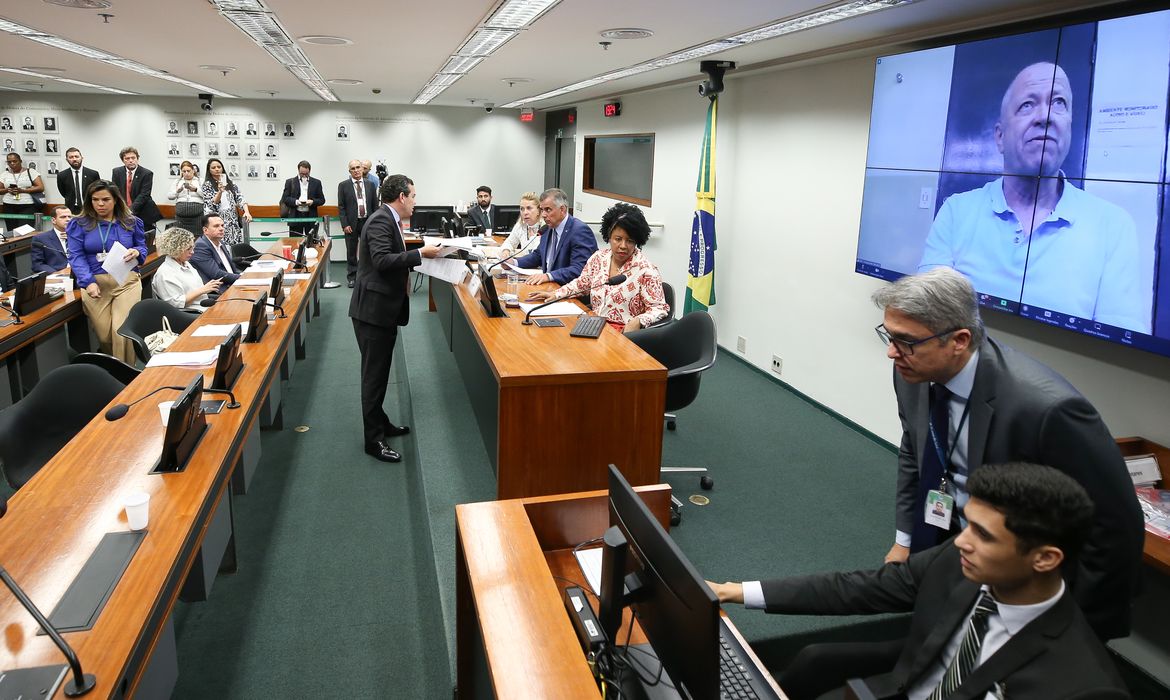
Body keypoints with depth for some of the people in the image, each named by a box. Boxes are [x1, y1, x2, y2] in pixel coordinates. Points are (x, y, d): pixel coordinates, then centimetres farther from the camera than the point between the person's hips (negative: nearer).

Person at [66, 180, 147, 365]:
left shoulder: (131, 222, 11)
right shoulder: (80, 224, 7)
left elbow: (143, 249, 14)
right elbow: (76, 256, -1)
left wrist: (136, 252, -12)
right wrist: (88, 282, -17)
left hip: (127, 281, 0)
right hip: (95, 282, 0)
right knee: (104, 336, -7)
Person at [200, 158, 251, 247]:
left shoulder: (230, 183, 12)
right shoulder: (207, 185, 3)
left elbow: (239, 198, 3)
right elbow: (211, 205, -6)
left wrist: (246, 211, -14)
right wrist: (220, 191, -22)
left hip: (233, 220, 3)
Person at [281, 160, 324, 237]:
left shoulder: (316, 182, 9)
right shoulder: (290, 182, 7)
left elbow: (322, 200, 8)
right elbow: (285, 199, 3)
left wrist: (312, 202, -11)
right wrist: (296, 202, -15)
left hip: (311, 218, 1)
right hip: (295, 217, 0)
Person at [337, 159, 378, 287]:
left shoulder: (370, 185, 7)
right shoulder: (343, 185, 0)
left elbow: (375, 205, 9)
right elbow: (341, 207, -2)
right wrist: (345, 225, -10)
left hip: (367, 222, 2)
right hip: (351, 223, -1)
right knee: (351, 252, 5)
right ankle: (352, 277, 15)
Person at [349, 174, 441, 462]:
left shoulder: (389, 219, 13)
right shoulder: (381, 220, -17)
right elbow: (382, 260, -28)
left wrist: (417, 255, 10)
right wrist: (420, 253, -25)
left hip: (384, 309, 10)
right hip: (373, 309, -10)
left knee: (379, 372, 20)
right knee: (374, 374, -2)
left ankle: (380, 423, 33)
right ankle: (374, 439, 7)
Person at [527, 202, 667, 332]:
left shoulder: (645, 270, -10)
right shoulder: (599, 258, 8)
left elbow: (659, 309, -10)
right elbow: (581, 284, 24)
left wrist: (637, 321, -28)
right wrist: (556, 294, 11)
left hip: (625, 333, -6)